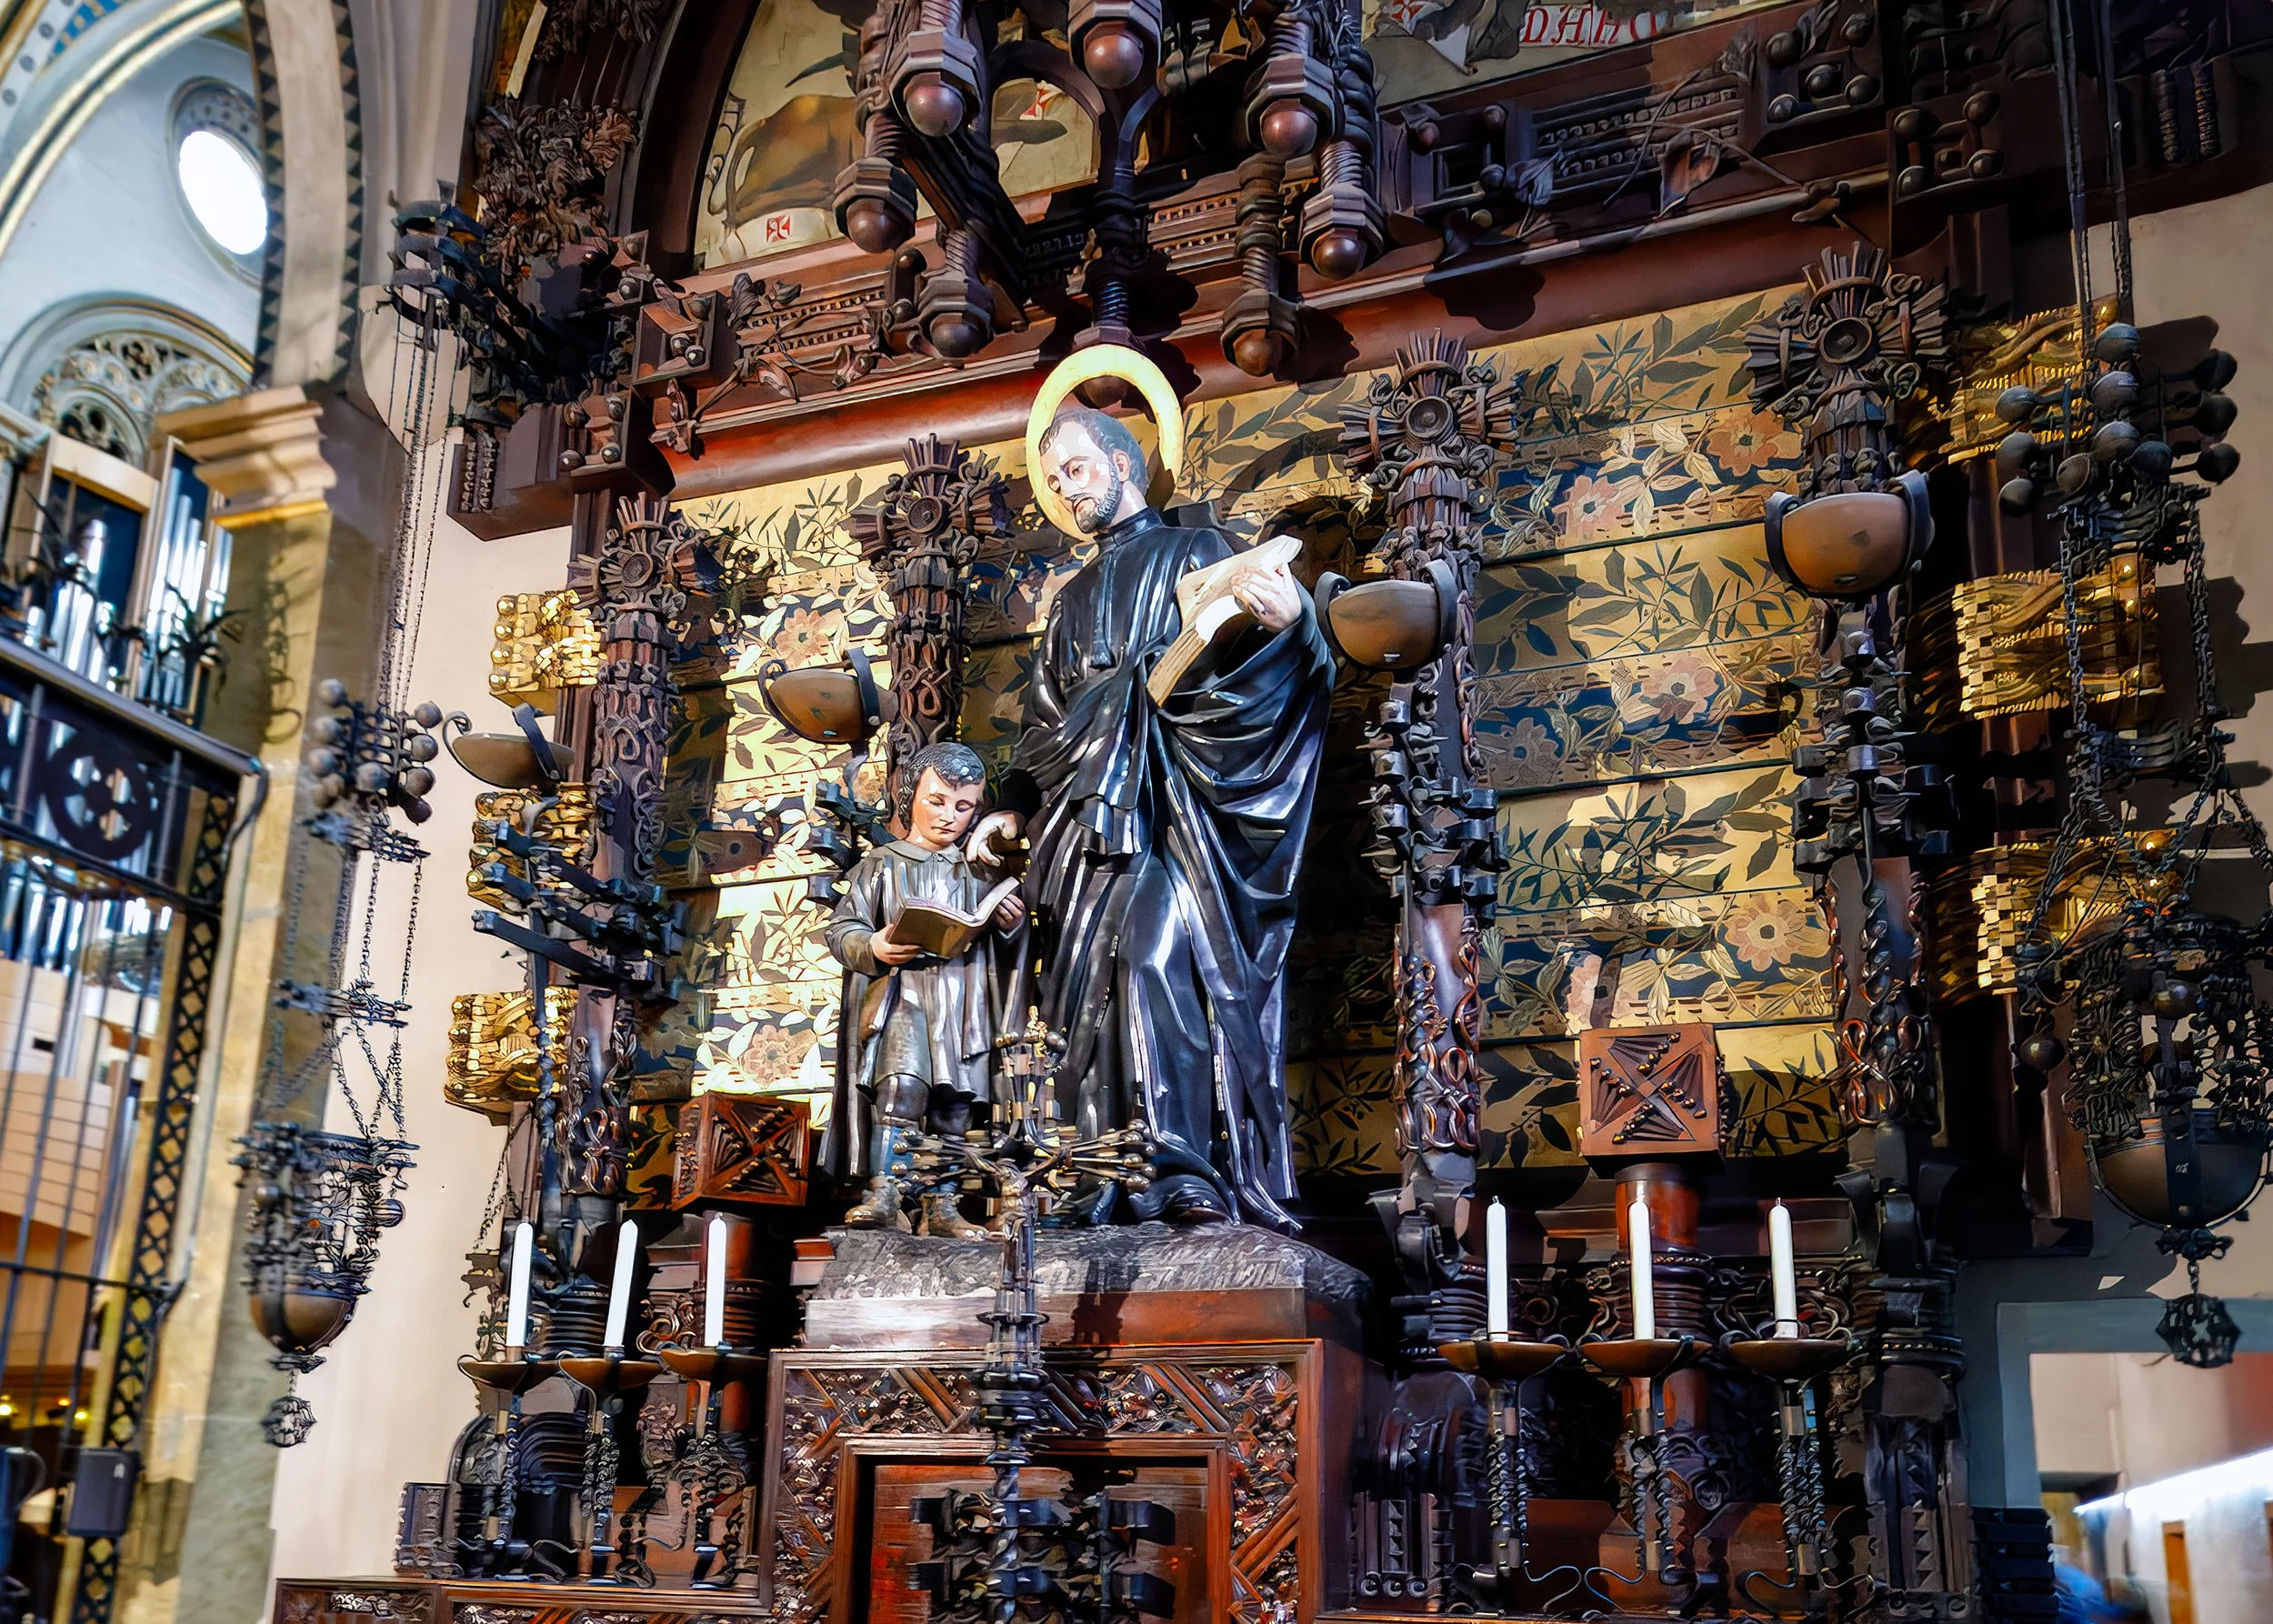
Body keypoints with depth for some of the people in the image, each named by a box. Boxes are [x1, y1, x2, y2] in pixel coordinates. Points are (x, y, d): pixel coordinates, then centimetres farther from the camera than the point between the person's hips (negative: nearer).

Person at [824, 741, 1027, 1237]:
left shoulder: (980, 873, 16)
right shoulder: (882, 865, 8)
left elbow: (1003, 952, 21)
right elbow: (841, 928, 3)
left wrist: (1012, 928, -2)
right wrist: (873, 948, -17)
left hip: (964, 1002, 3)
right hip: (901, 993, -3)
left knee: (953, 1108, 2)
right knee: (901, 1084, -23)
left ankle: (942, 1207, 10)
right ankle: (883, 1196, -17)